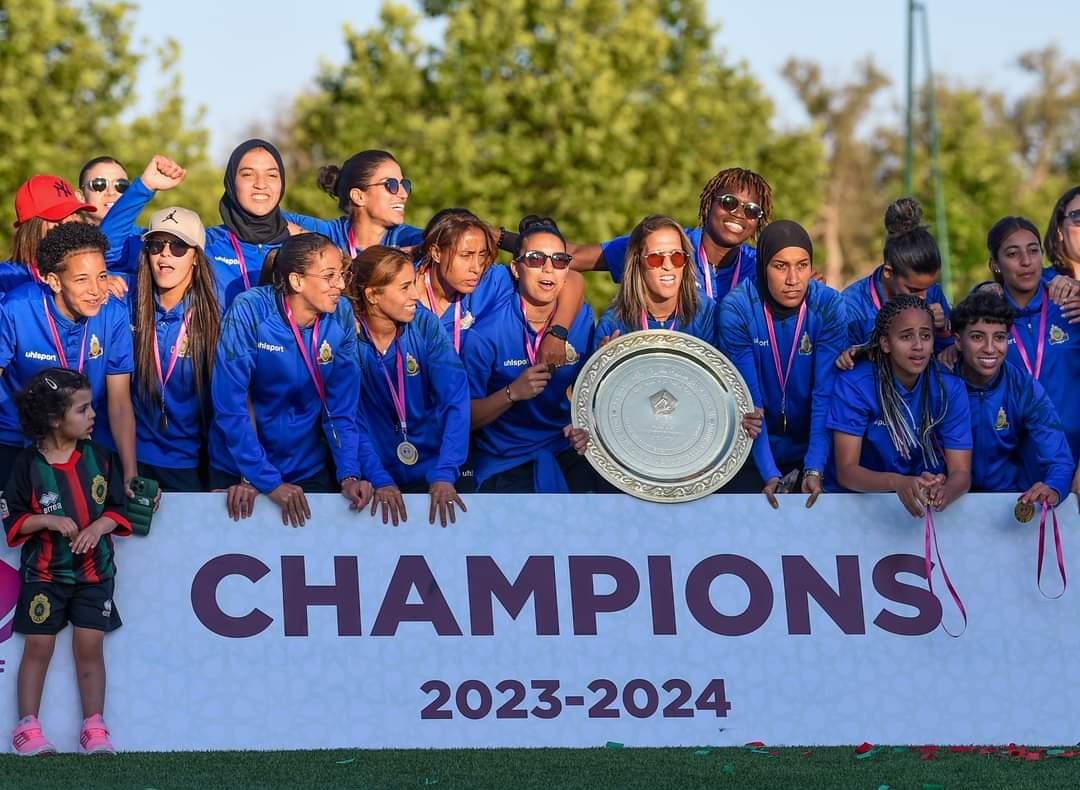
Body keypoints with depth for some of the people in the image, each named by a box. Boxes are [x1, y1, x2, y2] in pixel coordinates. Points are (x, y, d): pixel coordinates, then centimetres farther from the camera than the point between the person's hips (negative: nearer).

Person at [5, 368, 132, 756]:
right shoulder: (29, 464, -8)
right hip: (44, 573, -2)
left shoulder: (99, 458, 0)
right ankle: (28, 725, 6)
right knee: (38, 647, 2)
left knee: (89, 647, 1)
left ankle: (94, 726, 5)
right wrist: (47, 521, -21)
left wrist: (99, 527, -15)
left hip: (94, 570, 2)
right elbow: (13, 519, -6)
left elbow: (119, 508, 3)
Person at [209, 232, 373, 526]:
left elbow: (342, 406, -6)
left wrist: (348, 475, -19)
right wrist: (268, 481, -24)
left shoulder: (341, 317, -11)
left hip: (309, 469, 3)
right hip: (237, 469, -3)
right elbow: (230, 405, -23)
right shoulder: (249, 312, -22)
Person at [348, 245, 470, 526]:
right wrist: (379, 481, -24)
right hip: (379, 474, -1)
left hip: (429, 471, 1)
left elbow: (456, 400, -11)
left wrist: (444, 475, -23)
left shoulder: (426, 327, -4)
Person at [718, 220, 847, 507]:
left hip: (812, 443, 1)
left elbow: (825, 395, -18)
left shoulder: (829, 307, -14)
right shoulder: (737, 309, -17)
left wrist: (815, 470, -30)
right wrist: (769, 474, -28)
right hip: (758, 448, -1)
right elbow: (747, 398, -19)